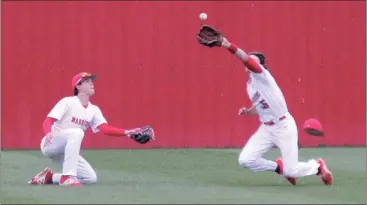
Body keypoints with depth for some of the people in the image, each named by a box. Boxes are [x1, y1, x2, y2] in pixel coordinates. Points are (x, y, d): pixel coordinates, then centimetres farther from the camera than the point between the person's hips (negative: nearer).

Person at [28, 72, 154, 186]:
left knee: (91, 178, -5)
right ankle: (67, 176, -35)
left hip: (66, 151, 7)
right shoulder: (67, 102, -11)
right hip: (50, 144, -7)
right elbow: (48, 121, -19)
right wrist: (48, 133, -43)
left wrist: (127, 132, -23)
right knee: (76, 132, -35)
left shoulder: (94, 110, 7)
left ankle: (50, 177, 9)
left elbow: (105, 129, -8)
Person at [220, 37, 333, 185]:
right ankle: (279, 167, 17)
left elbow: (248, 61, -34)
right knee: (245, 160, -8)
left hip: (284, 127, -8)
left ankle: (318, 166, 26)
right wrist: (247, 112, 2)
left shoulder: (262, 75, -14)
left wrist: (229, 46, -47)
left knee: (291, 171, -7)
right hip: (266, 129, 8)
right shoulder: (250, 85, 11)